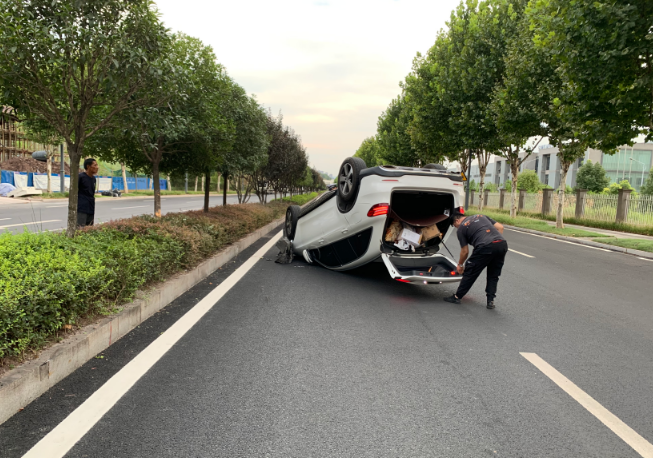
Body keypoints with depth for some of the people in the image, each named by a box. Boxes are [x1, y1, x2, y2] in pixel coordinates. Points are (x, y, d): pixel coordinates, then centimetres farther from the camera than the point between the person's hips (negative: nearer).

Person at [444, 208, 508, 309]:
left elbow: (465, 251, 16)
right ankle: (490, 301, 17)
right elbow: (500, 227, 20)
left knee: (470, 273, 10)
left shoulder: (461, 228, 13)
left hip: (485, 247, -5)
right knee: (493, 275, 20)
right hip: (503, 244, 6)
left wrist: (460, 265, 31)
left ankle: (457, 297, 20)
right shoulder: (481, 216, 29)